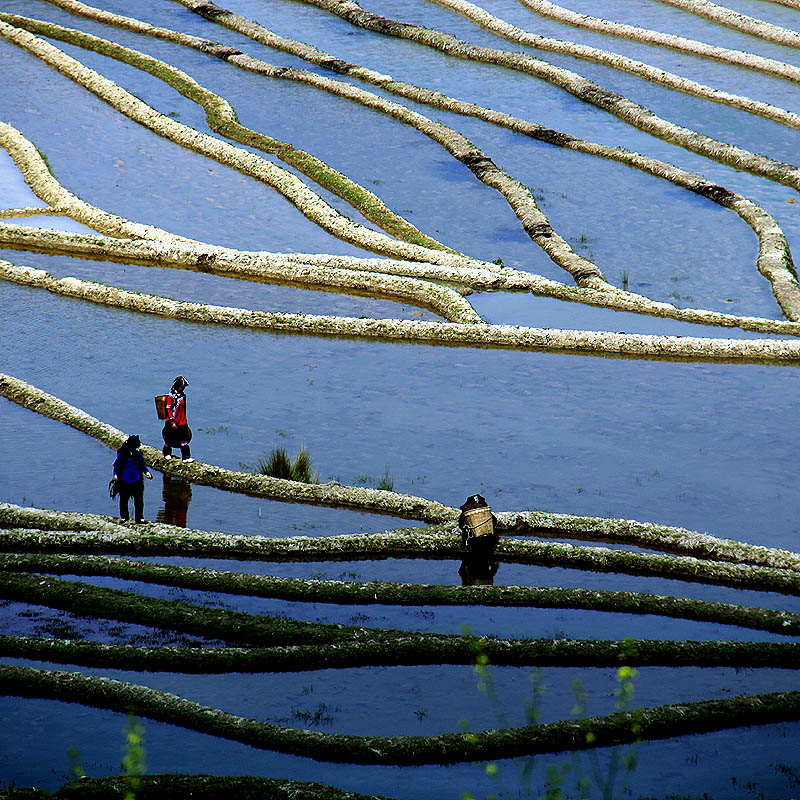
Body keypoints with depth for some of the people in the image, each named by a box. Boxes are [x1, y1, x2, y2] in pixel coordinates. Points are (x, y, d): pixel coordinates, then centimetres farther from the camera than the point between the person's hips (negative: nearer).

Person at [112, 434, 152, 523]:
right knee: (124, 500, 9)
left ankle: (139, 517, 8)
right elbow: (117, 464, 3)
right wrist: (116, 474, -8)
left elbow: (142, 464, 13)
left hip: (137, 481, 1)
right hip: (124, 481, -1)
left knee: (139, 500, -1)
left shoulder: (138, 453, 0)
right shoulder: (122, 454, -7)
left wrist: (146, 472, 1)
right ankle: (124, 516, 25)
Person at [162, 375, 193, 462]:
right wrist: (172, 422, -16)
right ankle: (167, 453, 32)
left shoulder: (183, 395, 7)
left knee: (184, 440, -1)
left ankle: (186, 457, -2)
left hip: (182, 423, 5)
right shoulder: (171, 397, -12)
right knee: (169, 440, 11)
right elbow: (168, 409, -13)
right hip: (172, 423, -5)